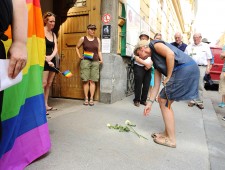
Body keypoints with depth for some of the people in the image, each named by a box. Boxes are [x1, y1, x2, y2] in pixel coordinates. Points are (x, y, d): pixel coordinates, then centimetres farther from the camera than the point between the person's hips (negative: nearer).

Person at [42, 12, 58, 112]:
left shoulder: (53, 34, 15)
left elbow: (55, 49, 4)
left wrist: (51, 57, -15)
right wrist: (47, 60, -18)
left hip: (52, 60, 7)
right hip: (44, 61, -7)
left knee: (49, 84, 8)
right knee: (43, 83, -10)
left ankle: (46, 105, 16)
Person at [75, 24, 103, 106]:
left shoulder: (97, 39, 11)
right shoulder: (83, 39, 5)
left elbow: (99, 51, 13)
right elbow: (77, 47, 17)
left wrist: (101, 59, 0)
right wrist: (79, 56, 5)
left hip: (95, 62, 2)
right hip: (85, 61, -1)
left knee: (93, 81, 0)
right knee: (86, 80, -2)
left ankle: (91, 99, 5)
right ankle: (86, 98, 6)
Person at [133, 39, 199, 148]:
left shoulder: (154, 44, 4)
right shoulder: (155, 62, 25)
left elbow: (170, 54, -16)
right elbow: (156, 85, 21)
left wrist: (168, 77, -10)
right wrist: (150, 103, 19)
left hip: (185, 69, -9)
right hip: (185, 72, 9)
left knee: (164, 102, -3)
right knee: (162, 100, 13)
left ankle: (171, 139, 6)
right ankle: (167, 133, 22)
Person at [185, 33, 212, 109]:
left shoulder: (205, 46, 13)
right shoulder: (189, 46, 14)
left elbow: (208, 58, 11)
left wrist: (208, 67, 2)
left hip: (201, 67, -1)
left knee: (200, 86, -1)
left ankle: (199, 102, 6)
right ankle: (192, 100, 9)